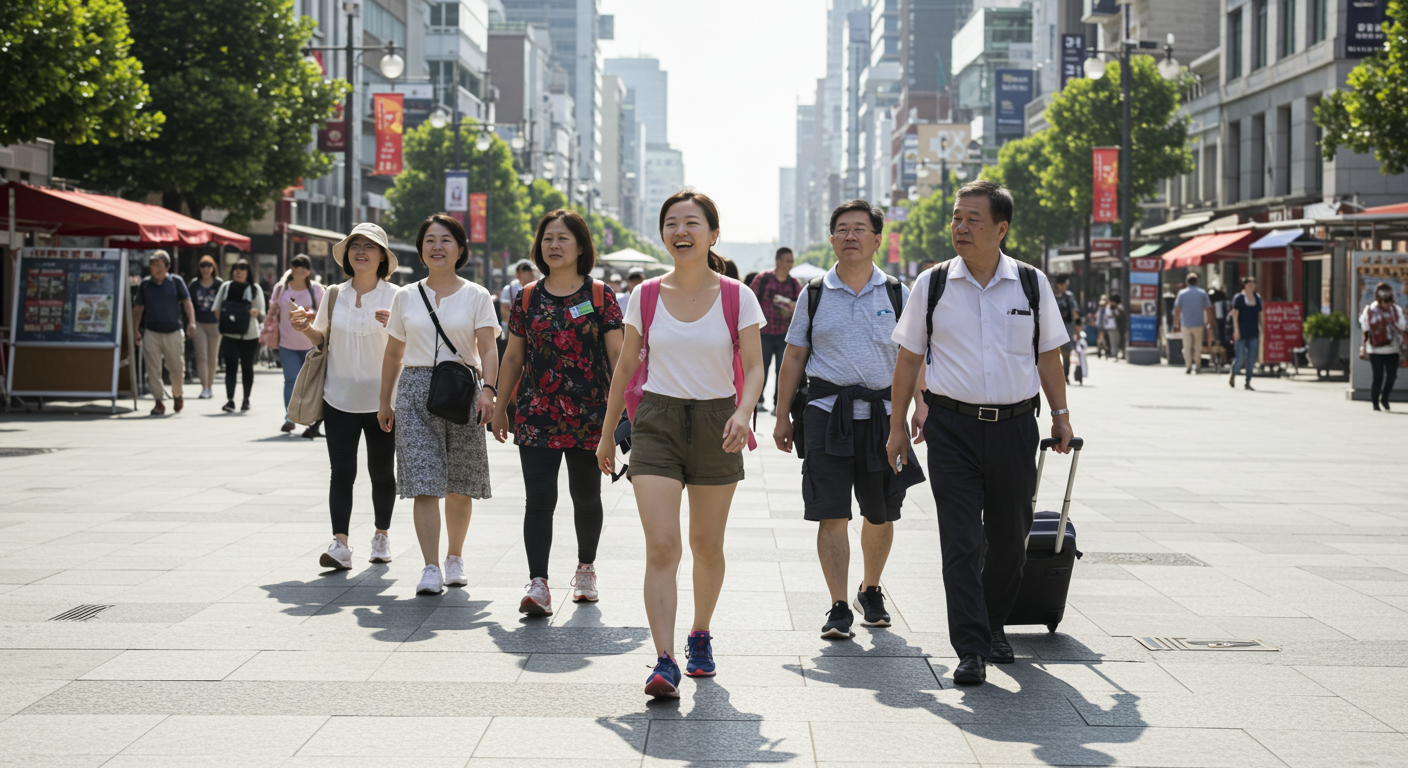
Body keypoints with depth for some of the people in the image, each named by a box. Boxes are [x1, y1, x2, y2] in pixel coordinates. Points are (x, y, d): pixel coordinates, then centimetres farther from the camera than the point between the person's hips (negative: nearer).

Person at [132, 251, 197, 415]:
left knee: (177, 368, 3)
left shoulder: (176, 282, 4)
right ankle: (159, 402, 3)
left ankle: (178, 395, 30)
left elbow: (187, 303, 0)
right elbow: (138, 308, 13)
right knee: (153, 369, -5)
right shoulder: (145, 284, 7)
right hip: (151, 332, 1)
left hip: (173, 331, -1)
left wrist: (191, 322, -15)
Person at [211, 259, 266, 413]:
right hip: (229, 333, 0)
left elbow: (261, 311, 2)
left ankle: (246, 399, 21)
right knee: (230, 367, -11)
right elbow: (216, 307, 12)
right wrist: (219, 314, -9)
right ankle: (229, 400, -18)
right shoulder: (225, 286, 11)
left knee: (247, 367, 9)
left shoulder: (255, 288, 6)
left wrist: (255, 312, -20)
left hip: (249, 334, 0)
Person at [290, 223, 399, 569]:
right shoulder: (334, 295, 6)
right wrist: (305, 327, -4)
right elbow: (322, 340, 16)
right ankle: (340, 544, -13)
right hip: (340, 398, 2)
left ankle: (382, 534, 27)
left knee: (382, 472, 7)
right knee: (341, 471, -8)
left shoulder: (394, 297, -3)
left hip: (381, 400, -1)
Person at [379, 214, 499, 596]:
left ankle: (455, 558, 24)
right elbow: (394, 354, 16)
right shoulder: (406, 297, 10)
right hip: (415, 389, 1)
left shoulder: (476, 296, 4)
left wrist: (487, 389, -21)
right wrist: (384, 402, 15)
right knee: (424, 482, -10)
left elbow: (488, 349, -6)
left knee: (459, 486, 6)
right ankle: (431, 568, -12)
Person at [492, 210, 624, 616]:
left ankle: (586, 568, 34)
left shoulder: (599, 296, 0)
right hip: (536, 414, 1)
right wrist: (500, 408, 13)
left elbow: (617, 355, -1)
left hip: (589, 415, -1)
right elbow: (513, 357, 12)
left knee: (586, 496, 12)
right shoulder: (527, 298, 6)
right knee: (539, 498, -9)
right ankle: (538, 585, -14)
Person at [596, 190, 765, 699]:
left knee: (707, 546, 12)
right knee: (661, 546, -13)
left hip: (716, 424, 0)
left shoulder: (737, 298, -3)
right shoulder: (646, 296, 2)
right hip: (657, 422, 0)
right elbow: (626, 366, 10)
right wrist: (607, 433, 13)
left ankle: (700, 635, 36)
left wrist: (742, 413, -24)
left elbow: (753, 368, -5)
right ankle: (664, 662, -18)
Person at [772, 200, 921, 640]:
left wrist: (921, 407, -4)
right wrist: (782, 418, 8)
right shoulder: (813, 295, 7)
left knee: (880, 514, 10)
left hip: (882, 412, 1)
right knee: (831, 514, -7)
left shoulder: (897, 295, 8)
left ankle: (870, 591, 32)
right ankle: (839, 607, -2)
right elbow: (794, 358, 11)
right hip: (827, 411, -1)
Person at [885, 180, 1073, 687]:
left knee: (1009, 537, 11)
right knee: (961, 541, -7)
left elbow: (1048, 355, 14)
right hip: (952, 426, -2)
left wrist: (1060, 414, 10)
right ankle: (971, 650, -6)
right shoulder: (933, 284, 1)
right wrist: (898, 424, 6)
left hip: (1014, 424, 2)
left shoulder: (1032, 284, 4)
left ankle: (994, 626, 32)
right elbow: (909, 357, 7)